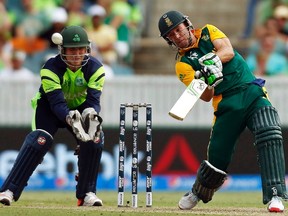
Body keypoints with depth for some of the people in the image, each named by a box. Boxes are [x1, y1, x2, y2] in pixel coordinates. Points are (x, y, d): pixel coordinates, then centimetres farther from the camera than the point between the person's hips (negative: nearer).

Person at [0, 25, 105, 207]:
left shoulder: (95, 68, -20)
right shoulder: (51, 68, -28)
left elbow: (94, 99, -27)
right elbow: (57, 102, -35)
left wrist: (90, 115, -50)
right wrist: (70, 117, -55)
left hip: (80, 108, 3)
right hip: (50, 108, -3)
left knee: (95, 138, -23)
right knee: (39, 140, -27)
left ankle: (87, 193, -8)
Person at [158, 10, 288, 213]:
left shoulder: (208, 32, 11)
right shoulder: (183, 64, 4)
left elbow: (228, 51, -8)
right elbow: (206, 97, -8)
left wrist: (212, 58, -27)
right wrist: (207, 82, -29)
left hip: (252, 92, 0)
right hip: (226, 104, 0)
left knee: (270, 136, -23)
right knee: (217, 156, 1)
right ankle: (197, 193, 31)